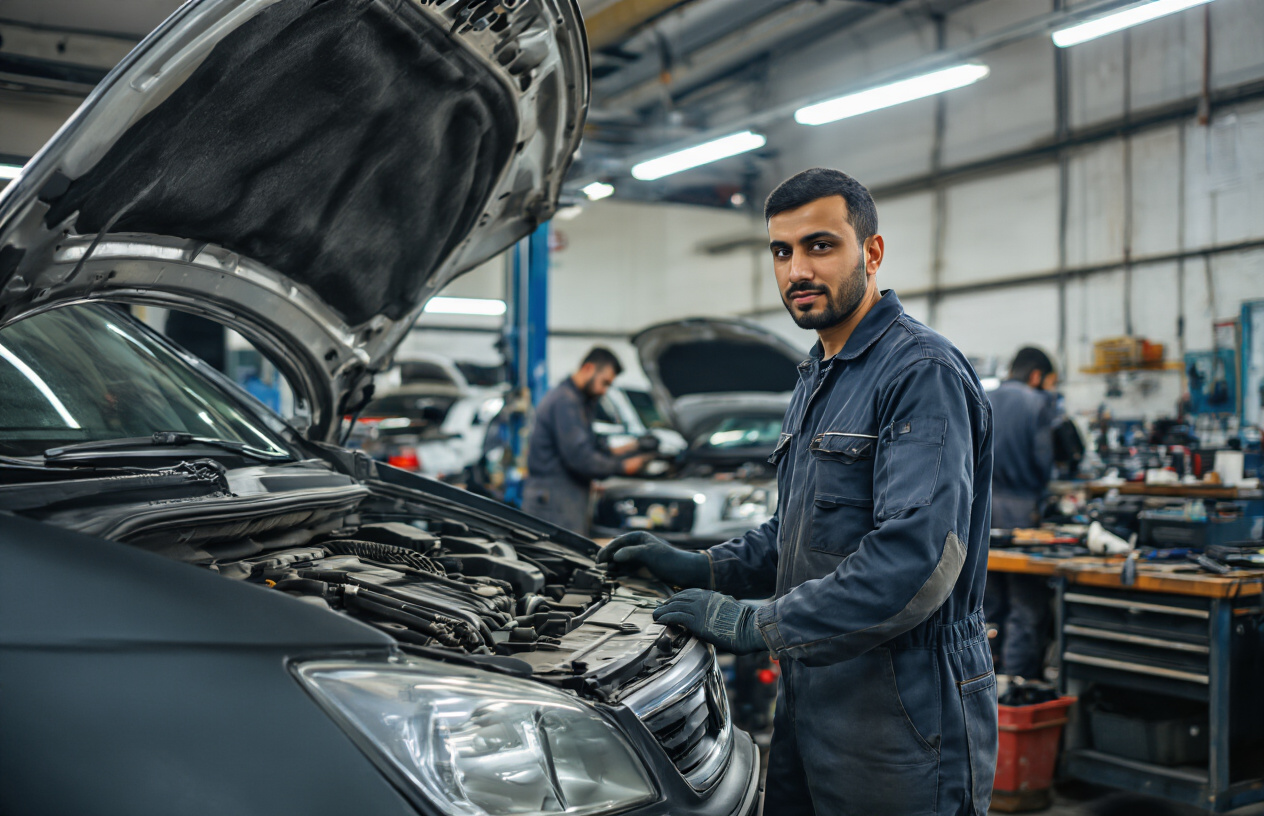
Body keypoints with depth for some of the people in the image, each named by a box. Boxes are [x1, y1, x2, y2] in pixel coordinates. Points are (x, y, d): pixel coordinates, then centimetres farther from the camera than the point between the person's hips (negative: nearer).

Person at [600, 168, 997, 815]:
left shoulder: (922, 373, -16)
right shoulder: (816, 379, 16)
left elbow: (918, 557, -28)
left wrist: (755, 624, -23)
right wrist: (703, 570, 11)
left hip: (903, 720, -9)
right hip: (808, 701, 9)